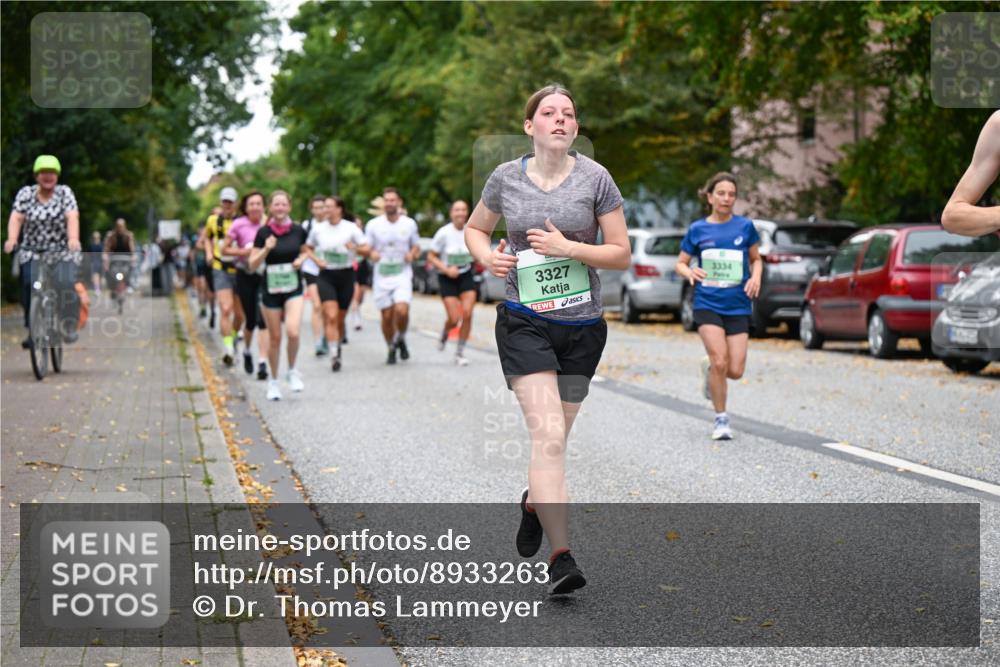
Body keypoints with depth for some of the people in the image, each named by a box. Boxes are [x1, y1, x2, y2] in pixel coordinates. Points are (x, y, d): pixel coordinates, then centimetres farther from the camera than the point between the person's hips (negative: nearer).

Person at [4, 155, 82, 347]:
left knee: (68, 285, -23)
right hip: (33, 253, 1)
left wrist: (73, 238, -39)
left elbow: (72, 217, -18)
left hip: (64, 253, -1)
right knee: (29, 284, -22)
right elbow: (16, 217, -13)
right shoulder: (25, 193, 0)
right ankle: (32, 330, -10)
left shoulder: (65, 192, -3)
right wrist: (12, 239, -34)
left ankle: (69, 327, -4)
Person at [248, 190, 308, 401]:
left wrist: (301, 259, -3)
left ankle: (292, 371, 6)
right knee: (275, 338, 6)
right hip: (271, 290, 0)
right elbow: (252, 265, -5)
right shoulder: (263, 233, -6)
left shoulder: (298, 231, 0)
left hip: (293, 289, 0)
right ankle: (273, 381, 26)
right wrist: (266, 249, -21)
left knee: (293, 332, -19)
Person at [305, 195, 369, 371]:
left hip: (346, 274, 0)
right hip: (326, 276, 0)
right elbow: (308, 248, 16)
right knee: (331, 316, -16)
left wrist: (355, 248, -23)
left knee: (340, 318, 10)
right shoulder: (318, 228, 2)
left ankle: (338, 348, 34)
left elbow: (366, 248, -2)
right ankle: (335, 355, -18)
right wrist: (316, 259, -4)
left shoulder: (351, 228, -2)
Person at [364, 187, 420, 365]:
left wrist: (412, 254, -8)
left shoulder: (409, 224, 3)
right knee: (387, 316, 2)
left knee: (402, 310, -20)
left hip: (403, 274, -1)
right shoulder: (373, 224, 1)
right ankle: (391, 349, 24)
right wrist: (372, 254, -18)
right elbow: (366, 248, 5)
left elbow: (416, 246, 14)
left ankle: (401, 339, 9)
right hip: (382, 276, 1)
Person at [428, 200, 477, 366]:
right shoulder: (444, 233, -15)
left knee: (467, 315, -12)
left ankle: (460, 353, 4)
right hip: (447, 279, -3)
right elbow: (431, 256, -9)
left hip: (466, 276, 3)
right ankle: (445, 333, 31)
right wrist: (446, 269, -20)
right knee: (454, 319, -7)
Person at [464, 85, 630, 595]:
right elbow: (474, 228, 19)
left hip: (583, 326, 1)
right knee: (548, 436, -16)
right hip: (524, 322, -1)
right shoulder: (506, 178, 2)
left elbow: (622, 254, 0)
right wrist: (487, 257, -2)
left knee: (554, 439, 12)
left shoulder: (594, 178, -1)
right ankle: (561, 558, -19)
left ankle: (534, 502, 46)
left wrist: (568, 247, -14)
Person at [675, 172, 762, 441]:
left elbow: (756, 259, 16)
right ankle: (721, 419, 1)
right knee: (720, 361, -16)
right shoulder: (697, 229, 3)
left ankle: (709, 370, 32)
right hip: (707, 304, -1)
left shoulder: (745, 226, 4)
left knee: (735, 371, -4)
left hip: (738, 306, 1)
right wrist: (690, 272, -13)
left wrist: (756, 277, -4)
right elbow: (680, 264, 9)